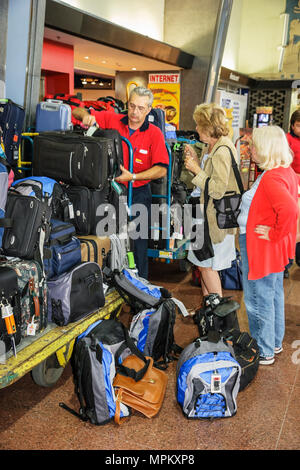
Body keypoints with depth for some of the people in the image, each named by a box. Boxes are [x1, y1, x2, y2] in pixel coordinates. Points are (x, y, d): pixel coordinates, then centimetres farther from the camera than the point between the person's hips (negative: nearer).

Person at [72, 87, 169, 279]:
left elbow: (161, 169, -12)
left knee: (138, 242, 4)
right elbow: (77, 112, 6)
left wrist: (133, 177, -22)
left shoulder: (154, 133, -6)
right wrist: (87, 115, -17)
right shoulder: (112, 120, -1)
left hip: (138, 193, -2)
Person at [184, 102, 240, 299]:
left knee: (207, 265, 0)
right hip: (209, 214, 10)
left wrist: (196, 170, -18)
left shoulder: (222, 152, -21)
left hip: (217, 217, -10)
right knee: (203, 263, 17)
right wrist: (196, 159, 7)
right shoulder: (215, 147, 10)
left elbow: (217, 190, -25)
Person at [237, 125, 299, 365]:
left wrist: (274, 233, -24)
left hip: (262, 248, -10)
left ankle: (263, 351, 19)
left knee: (258, 300, 4)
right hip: (277, 249, 10)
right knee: (274, 296, 21)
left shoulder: (272, 178, -25)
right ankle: (275, 342, 38)